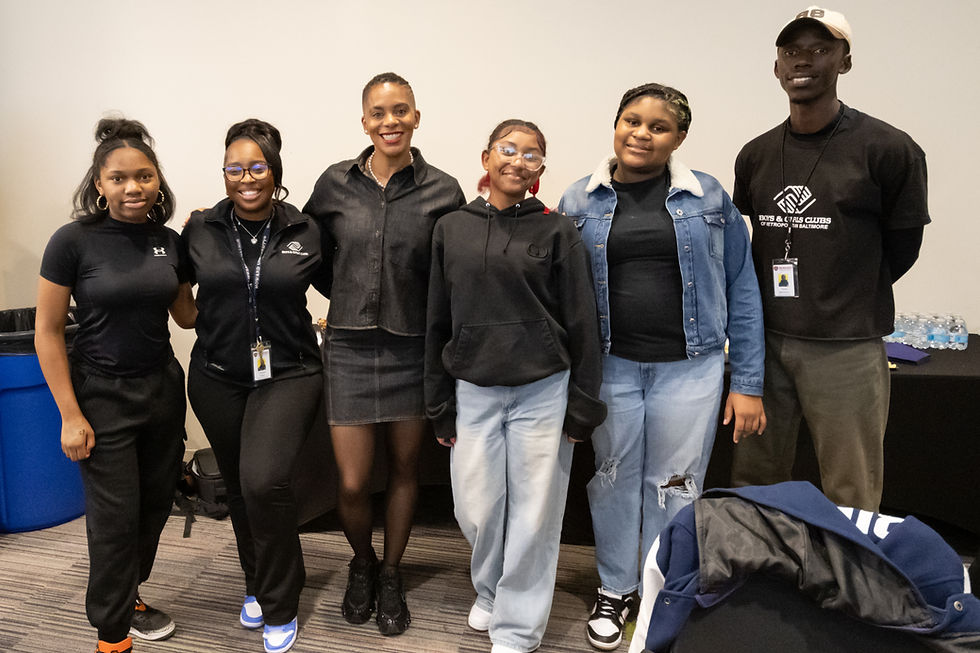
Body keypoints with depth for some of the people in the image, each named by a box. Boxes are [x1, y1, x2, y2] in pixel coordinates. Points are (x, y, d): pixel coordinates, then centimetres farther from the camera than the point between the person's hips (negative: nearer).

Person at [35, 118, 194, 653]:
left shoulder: (168, 242, 1)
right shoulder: (74, 241, -12)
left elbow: (188, 317, 11)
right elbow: (47, 332, -10)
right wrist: (70, 415, -12)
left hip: (162, 387, 5)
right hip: (102, 396, -4)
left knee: (156, 503, 14)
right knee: (115, 515, 3)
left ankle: (128, 595, 40)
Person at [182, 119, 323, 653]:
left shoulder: (304, 232, -4)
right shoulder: (200, 231, -1)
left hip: (286, 374, -3)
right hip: (218, 378, 3)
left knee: (264, 482, -18)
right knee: (238, 487, 15)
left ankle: (280, 607, 5)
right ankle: (256, 584, 41)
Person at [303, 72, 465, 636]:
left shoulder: (443, 191, -4)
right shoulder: (335, 184, 1)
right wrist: (353, 301, 4)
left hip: (413, 349, 0)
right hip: (350, 349, 1)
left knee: (405, 470, 14)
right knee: (352, 483, 2)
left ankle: (391, 574, 37)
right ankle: (362, 564, 35)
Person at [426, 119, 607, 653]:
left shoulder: (557, 232, -1)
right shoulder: (451, 229, 6)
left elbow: (581, 323, -1)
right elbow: (437, 322, 8)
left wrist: (583, 406, -3)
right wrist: (439, 404, 7)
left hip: (543, 391, -2)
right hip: (473, 391, 2)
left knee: (533, 513, 5)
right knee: (476, 510, 8)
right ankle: (489, 591, 39)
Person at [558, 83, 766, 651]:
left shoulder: (709, 197, 0)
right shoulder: (579, 202, 2)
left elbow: (741, 289, 1)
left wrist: (749, 383, -2)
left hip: (689, 368, 0)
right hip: (610, 366, 1)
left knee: (674, 487, 10)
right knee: (614, 478, 13)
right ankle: (616, 590, 35)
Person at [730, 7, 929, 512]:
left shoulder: (888, 150, -7)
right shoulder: (755, 156, 7)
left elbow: (901, 248, 1)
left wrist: (847, 301, 9)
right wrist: (786, 296, 12)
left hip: (846, 350, -4)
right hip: (765, 342, 5)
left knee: (850, 501, 5)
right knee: (753, 485, 15)